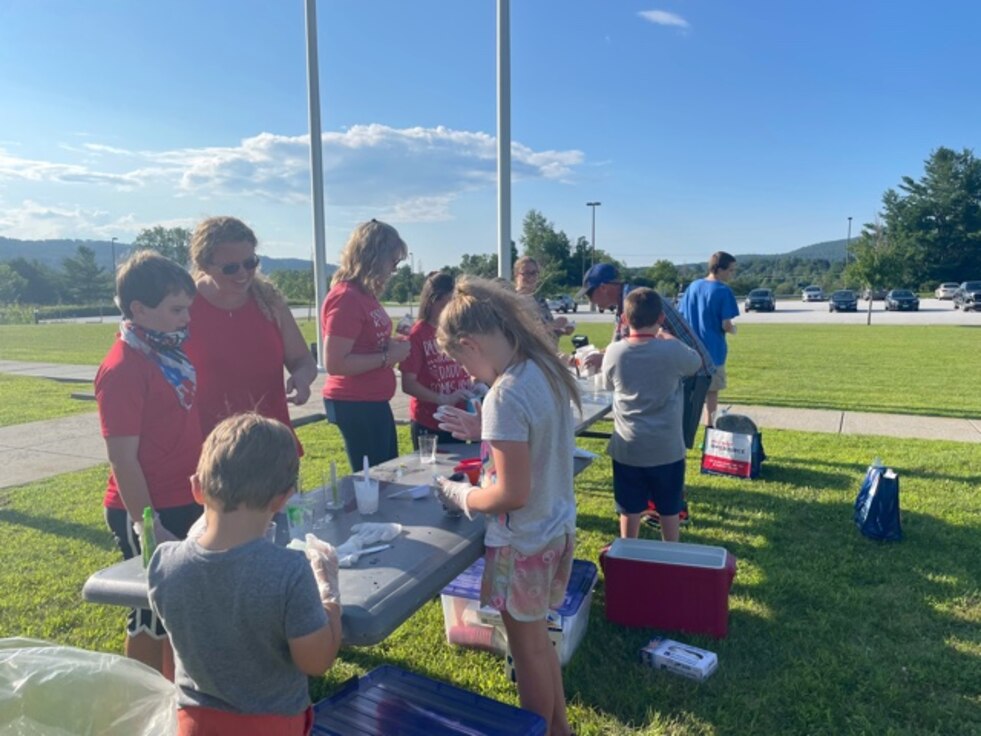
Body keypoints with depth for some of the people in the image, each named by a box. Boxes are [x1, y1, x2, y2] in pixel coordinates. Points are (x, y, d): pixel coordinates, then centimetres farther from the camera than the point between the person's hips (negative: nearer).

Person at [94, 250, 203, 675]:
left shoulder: (172, 350, 5)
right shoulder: (122, 368, -19)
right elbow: (123, 459, -20)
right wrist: (147, 525, -20)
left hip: (189, 502, 8)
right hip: (150, 513, -8)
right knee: (153, 616, 8)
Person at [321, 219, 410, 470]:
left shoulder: (364, 294, 8)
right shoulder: (346, 298, -20)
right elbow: (334, 363, -24)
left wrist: (389, 343, 2)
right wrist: (387, 357, -18)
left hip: (372, 401, 10)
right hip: (356, 404, -10)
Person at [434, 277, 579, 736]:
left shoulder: (505, 394, -28)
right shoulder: (546, 371, -2)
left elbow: (513, 493, -26)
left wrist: (461, 496, -10)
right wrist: (486, 433, 10)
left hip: (524, 542, -8)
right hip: (557, 527, 9)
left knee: (527, 649, 15)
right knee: (538, 639, 26)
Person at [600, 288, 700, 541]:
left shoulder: (614, 352, -9)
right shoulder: (673, 350, -15)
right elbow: (697, 362, 8)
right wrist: (668, 338, 19)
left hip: (627, 448, 1)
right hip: (667, 448, -1)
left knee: (629, 510, 15)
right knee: (669, 510, 17)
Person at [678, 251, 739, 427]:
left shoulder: (693, 286, 4)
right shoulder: (723, 291, -13)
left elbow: (681, 317, 7)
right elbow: (726, 325, -17)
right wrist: (733, 329, 4)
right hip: (713, 350, -5)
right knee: (712, 391, 9)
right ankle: (709, 426, 16)